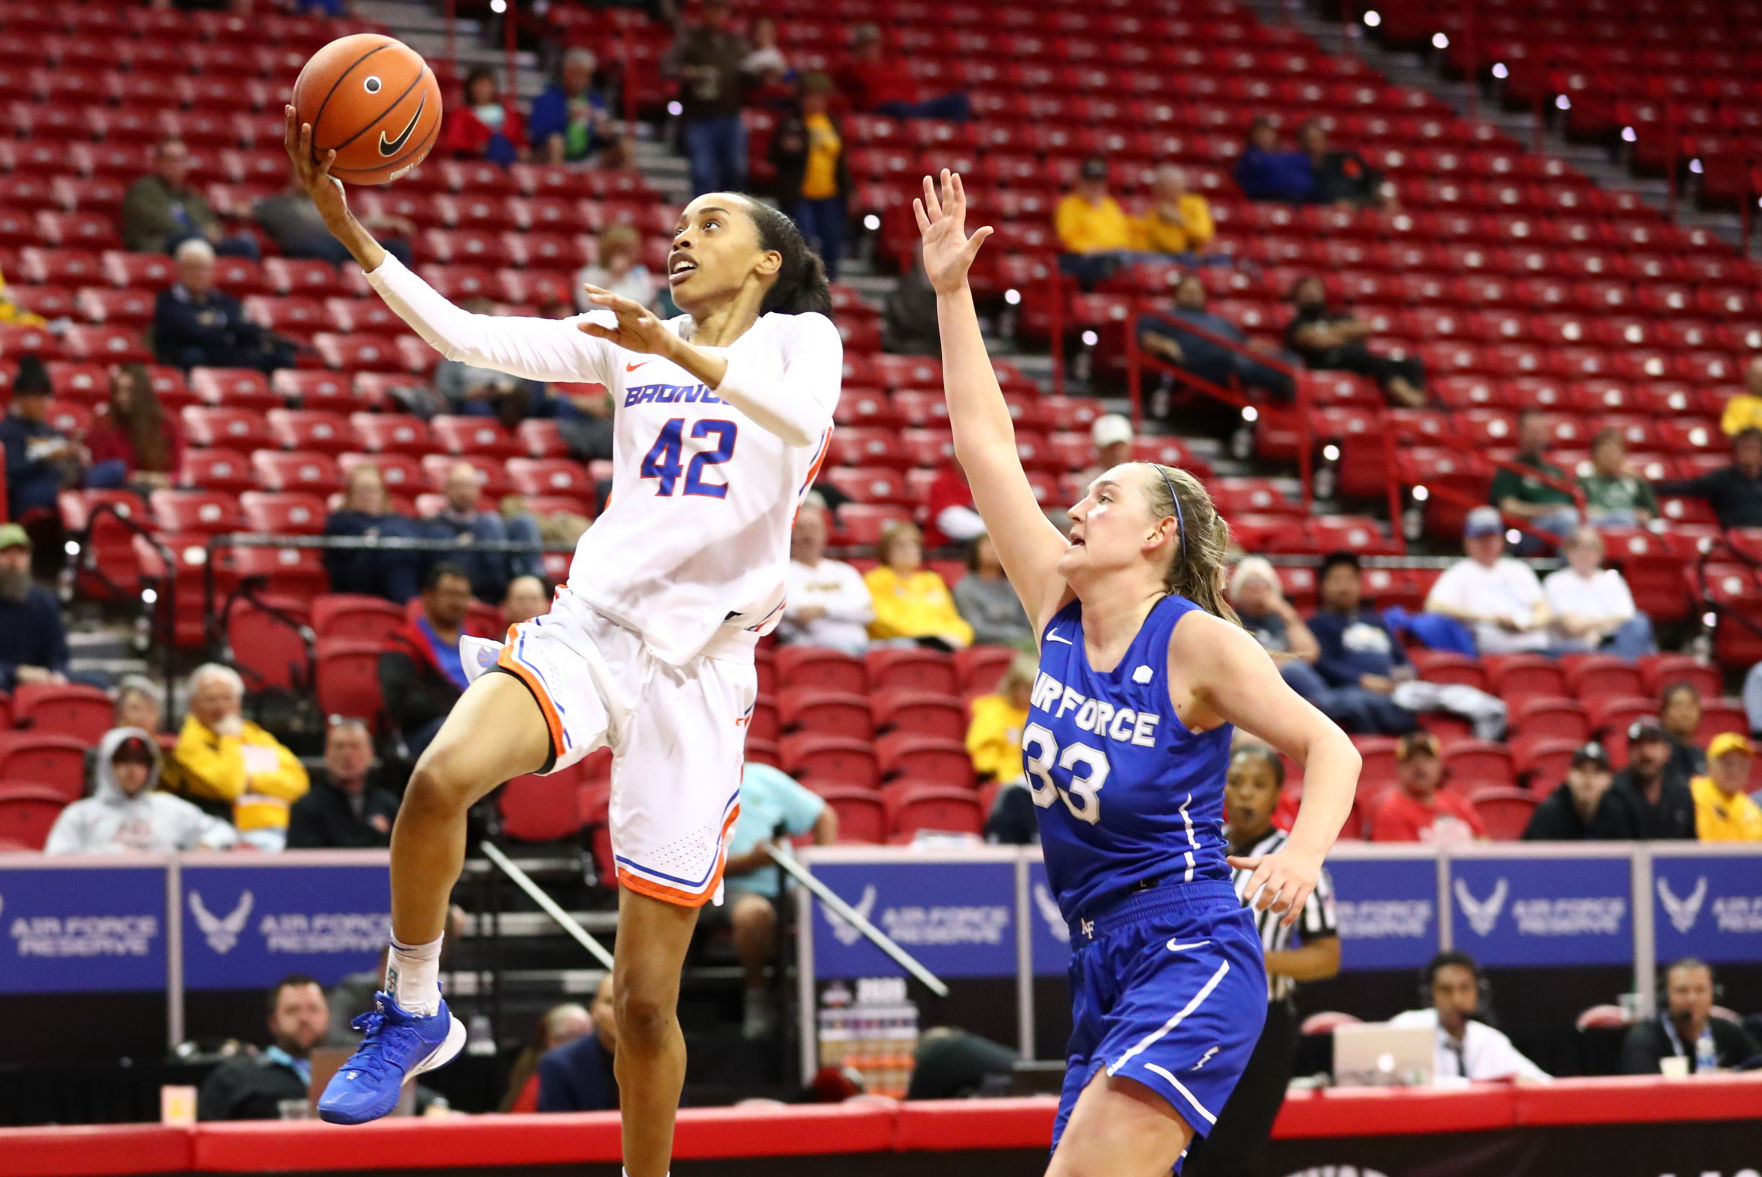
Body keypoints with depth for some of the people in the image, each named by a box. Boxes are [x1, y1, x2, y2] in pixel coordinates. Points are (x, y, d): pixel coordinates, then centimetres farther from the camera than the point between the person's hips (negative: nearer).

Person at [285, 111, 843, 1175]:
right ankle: (414, 1014, -11)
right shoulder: (631, 342, 17)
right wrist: (345, 224, -5)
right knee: (441, 778, -31)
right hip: (587, 627, 3)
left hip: (698, 668, -3)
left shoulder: (799, 338, 6)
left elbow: (806, 420, -18)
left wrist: (680, 354, -33)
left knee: (646, 997, -1)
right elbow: (466, 336, 6)